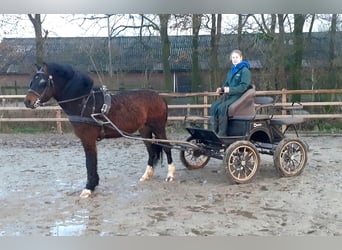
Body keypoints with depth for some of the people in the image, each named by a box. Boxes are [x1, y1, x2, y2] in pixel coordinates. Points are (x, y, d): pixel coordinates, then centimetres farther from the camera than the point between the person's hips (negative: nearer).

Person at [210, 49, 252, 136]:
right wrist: (221, 89, -1)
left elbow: (244, 86, -13)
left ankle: (222, 134, -26)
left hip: (239, 95, -7)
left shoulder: (245, 70, -3)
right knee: (214, 106, -18)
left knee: (222, 107, -30)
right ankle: (215, 131, -17)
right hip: (229, 94, 7)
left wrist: (230, 90, -23)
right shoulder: (231, 71, 21)